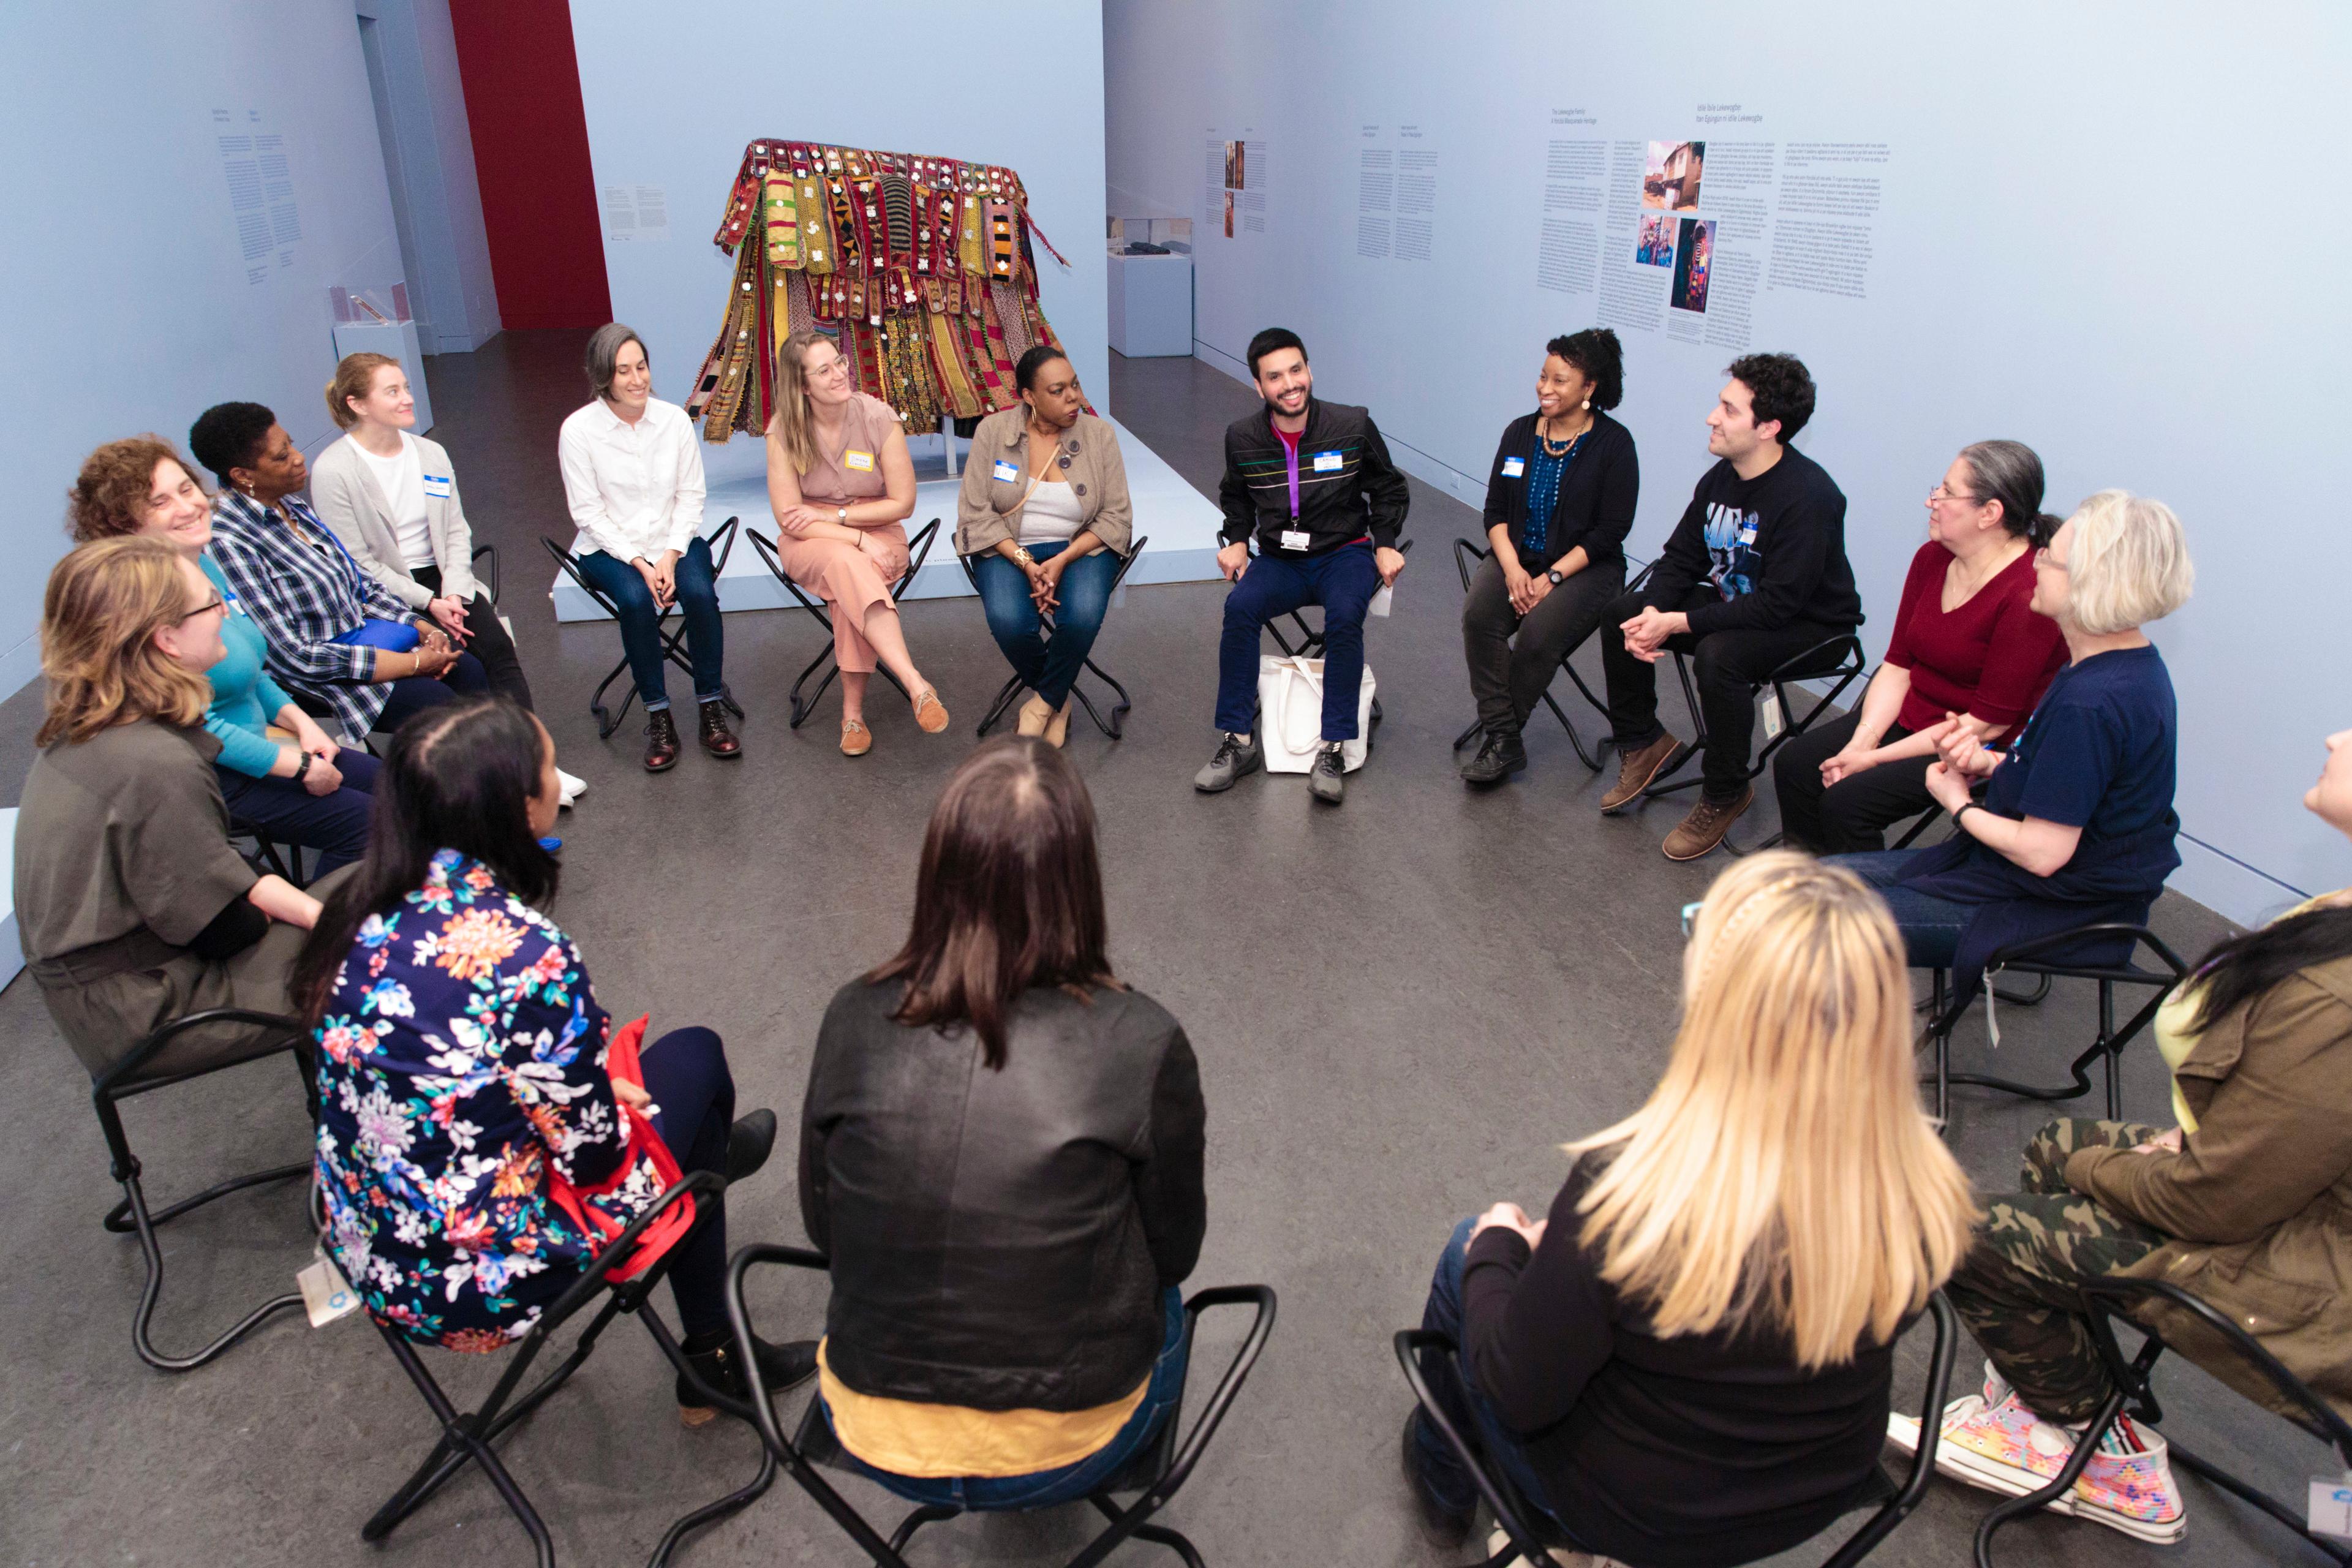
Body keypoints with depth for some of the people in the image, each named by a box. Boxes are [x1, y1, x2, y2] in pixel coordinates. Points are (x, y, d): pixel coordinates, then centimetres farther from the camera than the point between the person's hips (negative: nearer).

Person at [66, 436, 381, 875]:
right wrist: (300, 766, -19)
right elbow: (193, 725, -25)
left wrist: (301, 723, 3)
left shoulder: (204, 563, 4)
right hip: (212, 780, -10)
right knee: (361, 825, -13)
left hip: (255, 739, 10)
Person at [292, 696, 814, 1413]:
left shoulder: (364, 909, -7)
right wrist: (620, 1097, 3)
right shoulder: (532, 962, -29)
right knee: (693, 1058, 11)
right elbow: (597, 1165, -18)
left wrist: (591, 1084, 13)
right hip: (482, 1287, -7)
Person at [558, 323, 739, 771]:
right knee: (636, 599, -31)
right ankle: (657, 715, -17)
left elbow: (691, 495, 0)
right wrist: (638, 562, -17)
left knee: (699, 592, -28)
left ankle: (711, 707, -13)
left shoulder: (674, 419, -2)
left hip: (674, 540, 2)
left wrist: (671, 556, -13)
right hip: (610, 547, -2)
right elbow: (588, 511, -8)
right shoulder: (578, 430, -8)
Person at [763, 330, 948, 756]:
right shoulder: (783, 431, -8)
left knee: (850, 576, -35)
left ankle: (853, 711, -29)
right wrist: (859, 540, -24)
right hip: (808, 544, 0)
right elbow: (789, 519, -12)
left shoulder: (879, 418, -8)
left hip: (879, 534, 0)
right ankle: (917, 685, -46)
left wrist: (833, 516, -12)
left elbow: (902, 503, -4)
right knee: (847, 562, -36)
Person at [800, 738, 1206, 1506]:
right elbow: (1174, 1252, -7)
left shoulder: (855, 1020, -16)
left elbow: (822, 1225, 0)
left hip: (875, 1442, 3)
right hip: (1066, 1453, -2)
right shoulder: (1141, 1046, -24)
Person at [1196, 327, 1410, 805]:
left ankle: (1332, 750, -26)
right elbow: (1236, 498, 20)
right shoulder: (1242, 438, -1)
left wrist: (1385, 544, -6)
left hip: (1344, 553, -2)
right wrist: (1236, 540, 3)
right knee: (1239, 606, -29)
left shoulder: (1354, 426, -7)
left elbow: (1389, 491, 8)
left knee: (1345, 615, -35)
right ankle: (1238, 742, -19)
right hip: (1280, 559, 2)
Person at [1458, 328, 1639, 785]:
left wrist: (1552, 577, -17)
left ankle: (1499, 735, -9)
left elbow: (1610, 530, -9)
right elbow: (1495, 511, 6)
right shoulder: (1519, 432, 7)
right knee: (1479, 615, -26)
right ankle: (1504, 742, -20)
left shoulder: (1614, 443, -6)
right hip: (1518, 557, 4)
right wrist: (1512, 568, -12)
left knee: (1539, 633, -31)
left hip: (1586, 566, -4)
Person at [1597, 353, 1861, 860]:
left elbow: (1776, 605, -30)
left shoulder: (1807, 495, -27)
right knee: (1621, 615, -6)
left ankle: (1725, 794, -13)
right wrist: (1652, 612, -17)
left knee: (1718, 655, -35)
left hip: (1809, 625, -8)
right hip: (1734, 603, 8)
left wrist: (1678, 623, -29)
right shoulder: (1722, 477, -3)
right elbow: (1680, 558, 4)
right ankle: (1643, 743, 11)